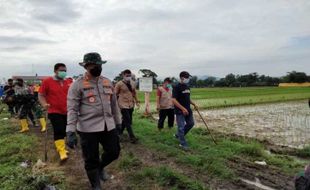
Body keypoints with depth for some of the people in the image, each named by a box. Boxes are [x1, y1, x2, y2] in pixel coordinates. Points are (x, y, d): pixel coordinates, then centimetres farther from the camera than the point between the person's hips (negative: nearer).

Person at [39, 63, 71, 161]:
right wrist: (44, 104, -19)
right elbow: (41, 95, -3)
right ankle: (62, 151, -7)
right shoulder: (47, 81, -7)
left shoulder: (68, 82, 5)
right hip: (54, 112, -5)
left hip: (67, 112, 5)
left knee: (64, 131, 15)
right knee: (59, 131, -12)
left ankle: (61, 147, 34)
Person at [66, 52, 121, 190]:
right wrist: (70, 132, -18)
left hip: (108, 126, 5)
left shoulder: (108, 82, 8)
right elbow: (72, 109, -11)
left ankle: (100, 167, 45)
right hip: (88, 128, -5)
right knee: (91, 159, 7)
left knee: (114, 152, 13)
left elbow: (114, 104, 15)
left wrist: (118, 122, 17)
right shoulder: (77, 84, -8)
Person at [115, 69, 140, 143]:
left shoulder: (133, 83, 7)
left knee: (125, 120, 16)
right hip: (123, 105, -6)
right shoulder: (119, 84, -10)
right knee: (128, 121, -9)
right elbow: (115, 95, -5)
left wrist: (136, 101, 18)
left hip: (131, 104, 6)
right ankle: (132, 137, -5)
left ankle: (120, 131, 36)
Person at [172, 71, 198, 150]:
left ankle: (178, 135, 33)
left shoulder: (187, 87, 10)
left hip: (188, 110, 9)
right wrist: (183, 108, -27)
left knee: (191, 123, 17)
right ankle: (183, 144, 11)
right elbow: (174, 100, -22)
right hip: (180, 111, -9)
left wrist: (194, 104, 10)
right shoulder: (177, 87, -15)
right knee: (181, 127, -2)